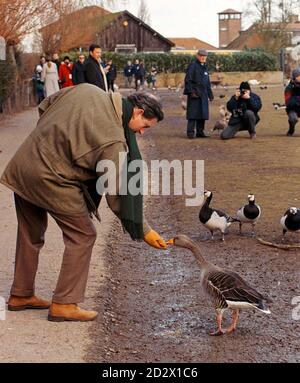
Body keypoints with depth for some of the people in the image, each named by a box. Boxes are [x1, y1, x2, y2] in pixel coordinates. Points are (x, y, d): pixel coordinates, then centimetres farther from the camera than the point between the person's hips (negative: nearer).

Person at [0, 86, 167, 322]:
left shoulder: (87, 90, 1)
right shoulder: (113, 140, -19)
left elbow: (44, 107, 14)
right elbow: (119, 194, -17)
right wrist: (144, 231, -11)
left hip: (22, 167, 9)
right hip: (51, 179, -8)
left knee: (31, 236, 21)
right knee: (83, 236, 4)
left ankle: (21, 295, 35)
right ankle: (64, 303, 7)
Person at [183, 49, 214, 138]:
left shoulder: (205, 67, 18)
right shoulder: (193, 66, -5)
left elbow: (208, 83, 25)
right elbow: (188, 80, -10)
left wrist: (210, 94, 21)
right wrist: (191, 91, -18)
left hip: (203, 94, 7)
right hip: (194, 94, -7)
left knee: (203, 113, 7)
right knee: (193, 113, -8)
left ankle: (200, 132, 14)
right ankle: (190, 132, -6)